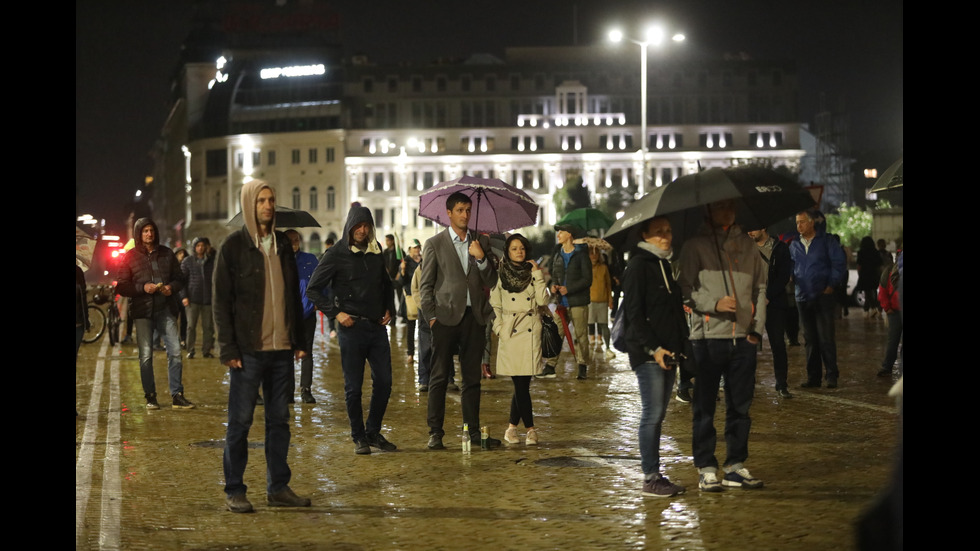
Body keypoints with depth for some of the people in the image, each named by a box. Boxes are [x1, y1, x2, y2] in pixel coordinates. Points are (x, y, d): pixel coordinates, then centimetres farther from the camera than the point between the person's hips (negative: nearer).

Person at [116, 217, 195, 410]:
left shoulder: (167, 254, 9)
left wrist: (172, 287, -8)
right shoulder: (130, 257, 3)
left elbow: (180, 278, 14)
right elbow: (121, 287, 0)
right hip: (143, 311, -1)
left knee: (175, 351, -6)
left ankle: (177, 395, 0)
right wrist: (142, 287, -15)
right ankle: (150, 396, 11)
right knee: (146, 355, 2)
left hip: (166, 309, 1)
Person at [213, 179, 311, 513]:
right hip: (248, 349, -5)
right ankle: (234, 491, 6)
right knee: (240, 421, 0)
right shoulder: (233, 246, -4)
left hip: (282, 348, 5)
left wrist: (299, 340, 10)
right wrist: (228, 348, -12)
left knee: (279, 420, 9)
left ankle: (278, 488, 16)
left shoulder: (282, 245, 12)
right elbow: (221, 301, -6)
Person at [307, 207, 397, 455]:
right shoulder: (336, 254, -5)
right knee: (353, 387, 1)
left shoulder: (376, 251, 10)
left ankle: (373, 432, 19)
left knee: (384, 382, 4)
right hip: (352, 327, -5)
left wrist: (389, 309, 12)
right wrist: (335, 313, -11)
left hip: (377, 326, 5)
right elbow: (313, 290, -4)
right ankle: (359, 437, 12)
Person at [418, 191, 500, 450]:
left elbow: (491, 282, 8)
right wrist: (431, 316, -6)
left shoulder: (481, 242, 12)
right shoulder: (435, 244, 3)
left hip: (473, 316, 3)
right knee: (439, 377, -2)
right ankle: (435, 432, 2)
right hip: (446, 317, -3)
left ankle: (473, 430, 12)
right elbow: (425, 285, 3)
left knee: (472, 377, 7)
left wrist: (482, 258, -8)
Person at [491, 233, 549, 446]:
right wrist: (499, 329, -3)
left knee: (522, 383, -2)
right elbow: (495, 305, 7)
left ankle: (512, 427, 11)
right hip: (511, 333, -2)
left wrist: (537, 275, -6)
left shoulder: (532, 273, 10)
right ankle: (530, 428, 3)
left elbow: (543, 300, -3)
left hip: (530, 332, 2)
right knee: (521, 383, -6)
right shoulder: (500, 274, 5)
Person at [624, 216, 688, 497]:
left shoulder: (666, 265, 18)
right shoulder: (639, 266, -7)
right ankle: (650, 478, -4)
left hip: (668, 352, 8)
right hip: (648, 354, -8)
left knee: (658, 414, 9)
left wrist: (680, 344, 12)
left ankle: (655, 475, 12)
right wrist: (653, 348, -19)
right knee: (653, 413, -8)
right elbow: (634, 313, -13)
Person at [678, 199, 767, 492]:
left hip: (743, 337, 4)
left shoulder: (747, 244, 13)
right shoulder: (696, 245, 1)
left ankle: (736, 466, 16)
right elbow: (685, 288, -3)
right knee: (704, 407, -1)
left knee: (740, 405, 8)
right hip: (708, 336, -4)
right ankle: (706, 468, 5)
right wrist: (714, 304, -17)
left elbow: (760, 286, 15)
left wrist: (758, 326, 5)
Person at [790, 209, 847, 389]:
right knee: (810, 339, 7)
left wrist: (831, 284, -6)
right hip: (803, 298, 4)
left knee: (826, 338, -7)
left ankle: (832, 375, 0)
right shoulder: (794, 246, 11)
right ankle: (813, 377, 11)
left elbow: (840, 263, -1)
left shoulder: (827, 241, 0)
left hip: (823, 295, -4)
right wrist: (792, 278, -1)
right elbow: (790, 267, 19)